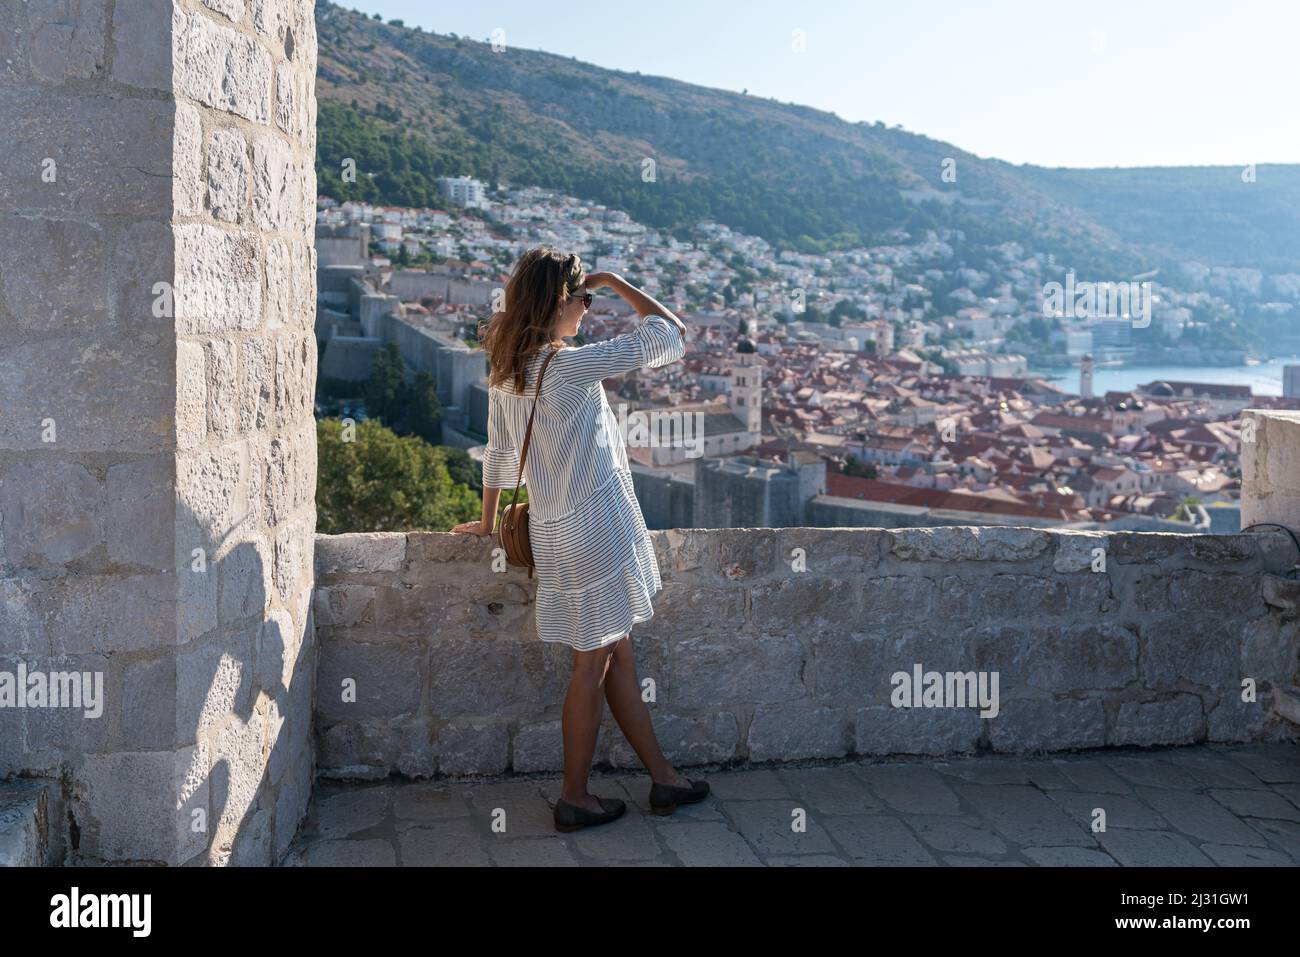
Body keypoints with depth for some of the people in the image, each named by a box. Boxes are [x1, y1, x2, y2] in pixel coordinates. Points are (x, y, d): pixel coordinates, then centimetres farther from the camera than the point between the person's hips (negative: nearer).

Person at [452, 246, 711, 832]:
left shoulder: (506, 373, 5)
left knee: (619, 654, 15)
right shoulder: (573, 366, -19)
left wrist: (488, 522, 28)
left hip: (554, 529, 8)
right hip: (594, 526, -8)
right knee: (593, 665, 4)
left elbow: (499, 453, 16)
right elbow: (669, 332, -13)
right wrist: (614, 281, -1)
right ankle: (575, 798, 17)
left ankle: (663, 778, 26)